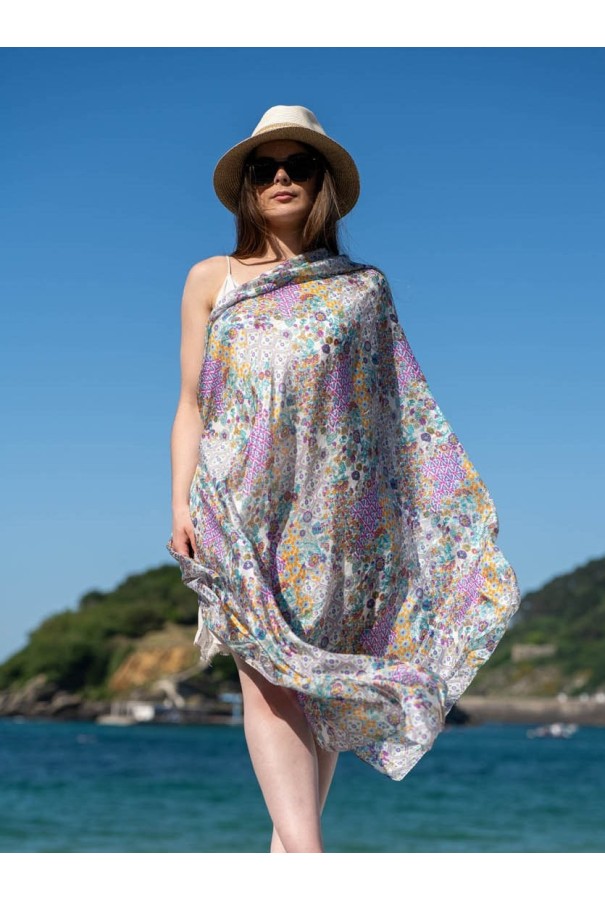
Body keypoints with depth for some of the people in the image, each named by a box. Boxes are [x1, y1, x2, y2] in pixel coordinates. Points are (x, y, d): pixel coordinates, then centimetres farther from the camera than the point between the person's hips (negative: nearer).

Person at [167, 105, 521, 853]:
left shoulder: (362, 289, 13)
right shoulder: (211, 280, 14)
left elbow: (405, 413, 12)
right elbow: (191, 404, 12)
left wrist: (460, 511, 6)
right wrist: (181, 502, 1)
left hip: (334, 507, 1)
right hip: (241, 503, -1)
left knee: (317, 677, -1)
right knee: (268, 673, -15)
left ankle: (291, 838, 7)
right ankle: (305, 855, -24)